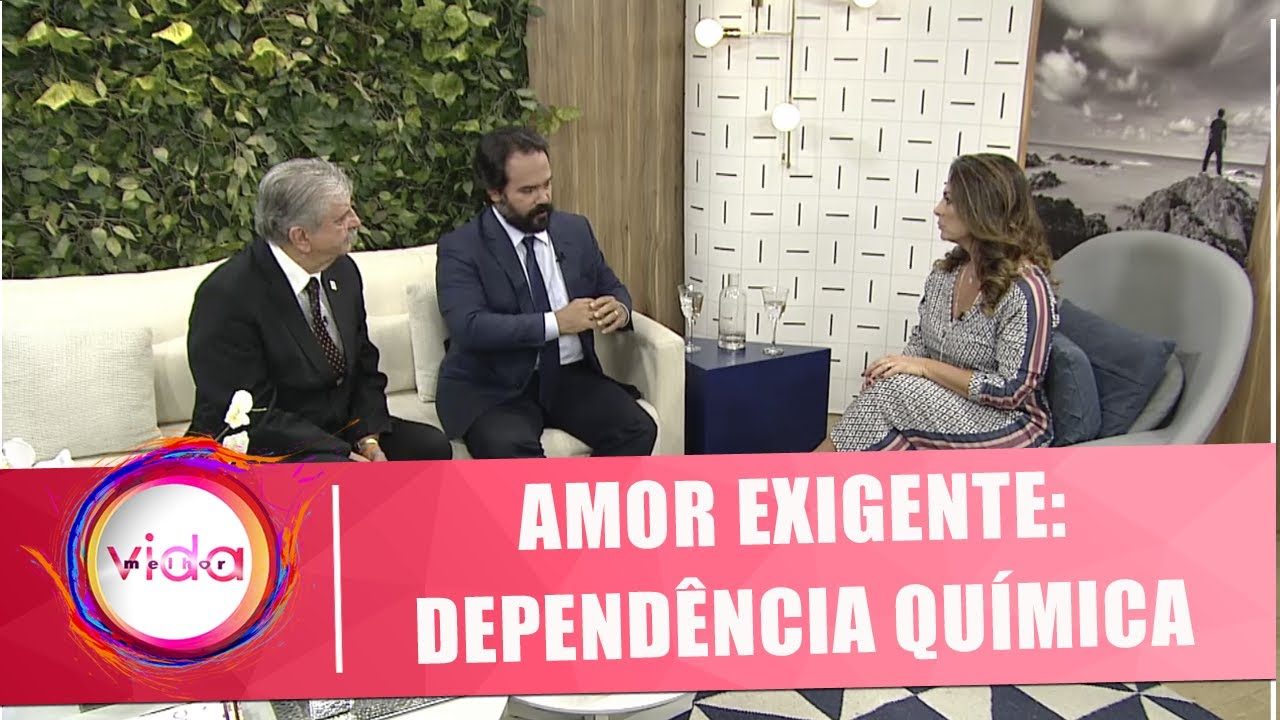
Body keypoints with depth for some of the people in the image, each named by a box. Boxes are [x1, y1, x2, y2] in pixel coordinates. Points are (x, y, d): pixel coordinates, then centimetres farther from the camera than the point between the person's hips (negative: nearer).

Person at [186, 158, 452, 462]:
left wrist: (369, 438, -6)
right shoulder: (227, 296, -19)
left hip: (343, 431, 7)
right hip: (265, 451, -7)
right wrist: (344, 454, -23)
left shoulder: (342, 271, 4)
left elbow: (365, 369, 12)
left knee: (431, 446, -12)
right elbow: (253, 416, -20)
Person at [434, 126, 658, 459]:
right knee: (509, 448, -34)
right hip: (493, 390, -4)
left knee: (638, 430, -20)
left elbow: (613, 289, 19)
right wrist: (556, 323, -24)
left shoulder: (576, 230, 10)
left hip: (571, 378, 5)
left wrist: (619, 310, -7)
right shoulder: (460, 248, -5)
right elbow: (469, 327, -18)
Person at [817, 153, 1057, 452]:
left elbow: (1012, 391, -20)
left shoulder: (1027, 289, -18)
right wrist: (895, 365, -8)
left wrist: (925, 367, -20)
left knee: (894, 390, -27)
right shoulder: (947, 270, 6)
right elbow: (920, 343, 15)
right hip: (941, 404, 7)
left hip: (1010, 423, -7)